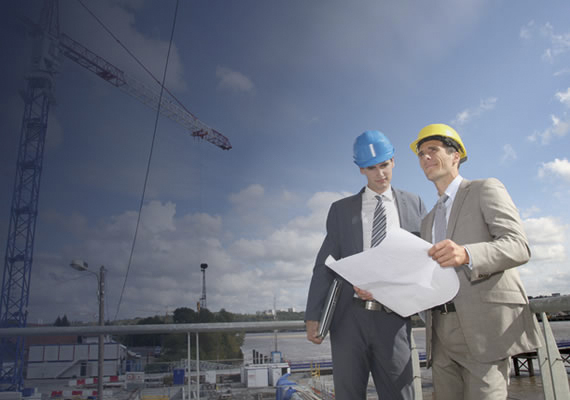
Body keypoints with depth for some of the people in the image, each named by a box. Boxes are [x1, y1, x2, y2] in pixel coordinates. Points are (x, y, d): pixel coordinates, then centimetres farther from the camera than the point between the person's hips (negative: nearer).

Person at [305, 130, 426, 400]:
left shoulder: (414, 204, 12)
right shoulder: (341, 209, 9)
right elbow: (325, 264, 5)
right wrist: (313, 316, -2)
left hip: (393, 319, 1)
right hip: (349, 317, 0)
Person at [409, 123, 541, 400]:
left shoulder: (486, 190, 4)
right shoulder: (429, 220, 24)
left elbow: (519, 247, -10)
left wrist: (466, 255, -30)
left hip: (485, 327, -6)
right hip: (442, 335, 6)